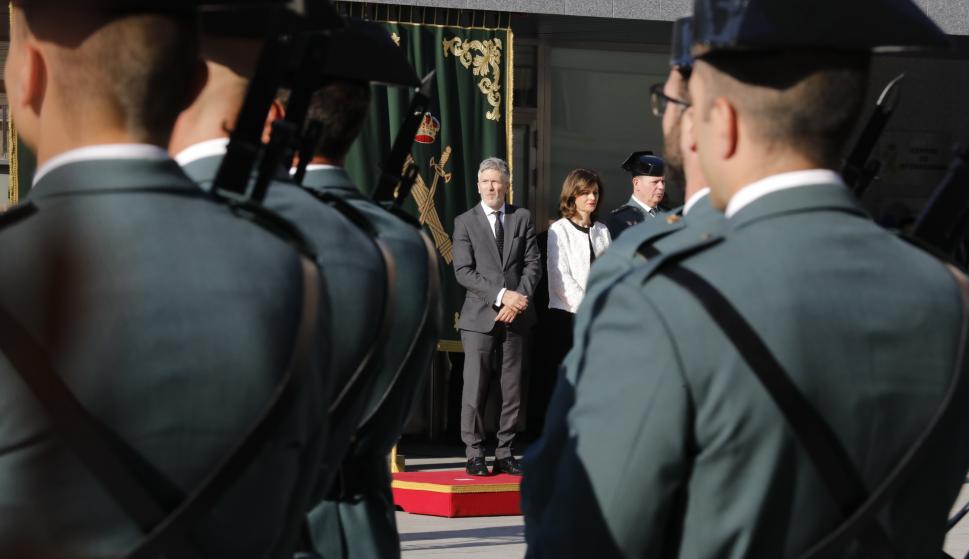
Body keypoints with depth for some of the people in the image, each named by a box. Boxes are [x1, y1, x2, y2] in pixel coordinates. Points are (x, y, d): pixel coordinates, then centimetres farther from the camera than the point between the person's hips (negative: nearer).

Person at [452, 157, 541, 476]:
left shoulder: (522, 218, 11)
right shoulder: (465, 222, 4)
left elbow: (533, 264, 7)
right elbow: (463, 272, -5)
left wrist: (520, 296, -10)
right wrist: (502, 295, -14)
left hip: (515, 317, 3)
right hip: (480, 317, -2)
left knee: (512, 390, 4)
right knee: (475, 390, -3)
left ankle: (505, 454, 10)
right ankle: (475, 455, 4)